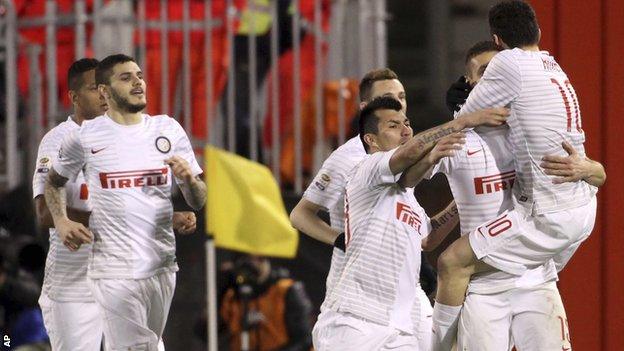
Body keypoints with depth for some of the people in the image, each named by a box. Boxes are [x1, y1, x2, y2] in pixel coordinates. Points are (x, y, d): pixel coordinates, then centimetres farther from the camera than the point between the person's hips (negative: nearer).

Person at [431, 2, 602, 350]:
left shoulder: (510, 64, -10)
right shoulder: (555, 69, 15)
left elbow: (463, 121, -4)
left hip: (550, 216, -9)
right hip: (583, 207, 9)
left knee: (453, 263, -7)